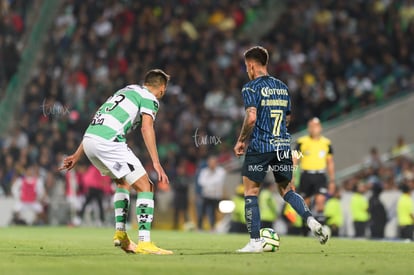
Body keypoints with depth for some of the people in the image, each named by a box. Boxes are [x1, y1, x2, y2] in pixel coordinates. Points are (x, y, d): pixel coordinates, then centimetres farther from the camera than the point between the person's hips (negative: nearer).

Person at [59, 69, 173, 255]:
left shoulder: (126, 91, 30)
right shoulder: (150, 98, 6)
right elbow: (146, 127, -13)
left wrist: (77, 155, 31)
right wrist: (156, 163, -19)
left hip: (89, 140, 9)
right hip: (108, 142, -8)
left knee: (123, 183, 28)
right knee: (145, 187, -4)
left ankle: (120, 233, 21)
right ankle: (144, 243, -12)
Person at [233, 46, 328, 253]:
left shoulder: (251, 88, -7)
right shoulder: (282, 87, 14)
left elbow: (251, 118, -18)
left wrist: (241, 141, -7)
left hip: (259, 148, -6)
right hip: (283, 146, 6)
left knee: (250, 191, 5)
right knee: (286, 190, 15)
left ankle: (255, 241, 3)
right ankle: (311, 221, -10)